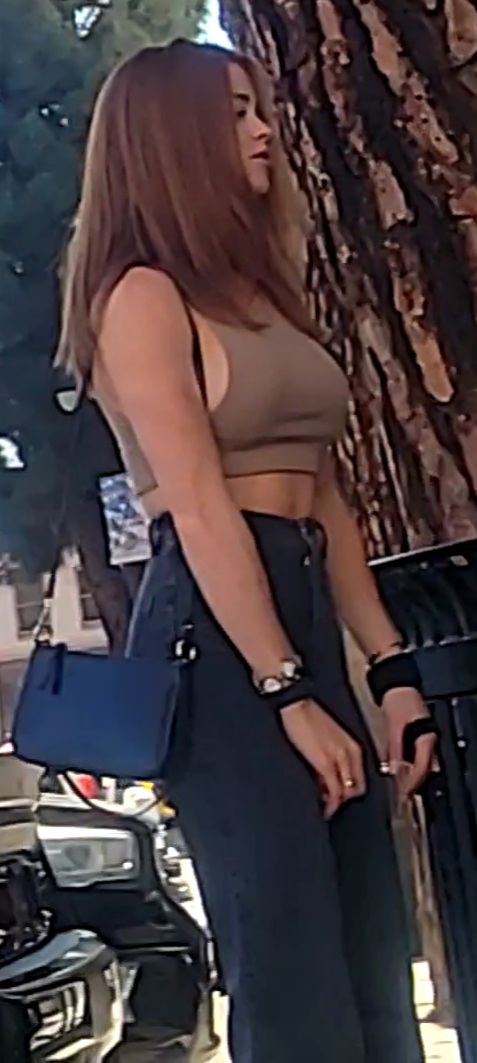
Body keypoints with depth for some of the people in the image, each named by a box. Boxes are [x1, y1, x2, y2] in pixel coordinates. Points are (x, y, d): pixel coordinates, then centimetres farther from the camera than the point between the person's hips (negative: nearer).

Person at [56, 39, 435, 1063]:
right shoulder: (144, 295, -4)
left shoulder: (260, 294, 21)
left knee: (374, 966, 9)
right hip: (212, 633, -8)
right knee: (293, 976, -5)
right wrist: (290, 695, -17)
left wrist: (392, 668, 11)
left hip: (304, 614, 8)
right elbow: (200, 512, -13)